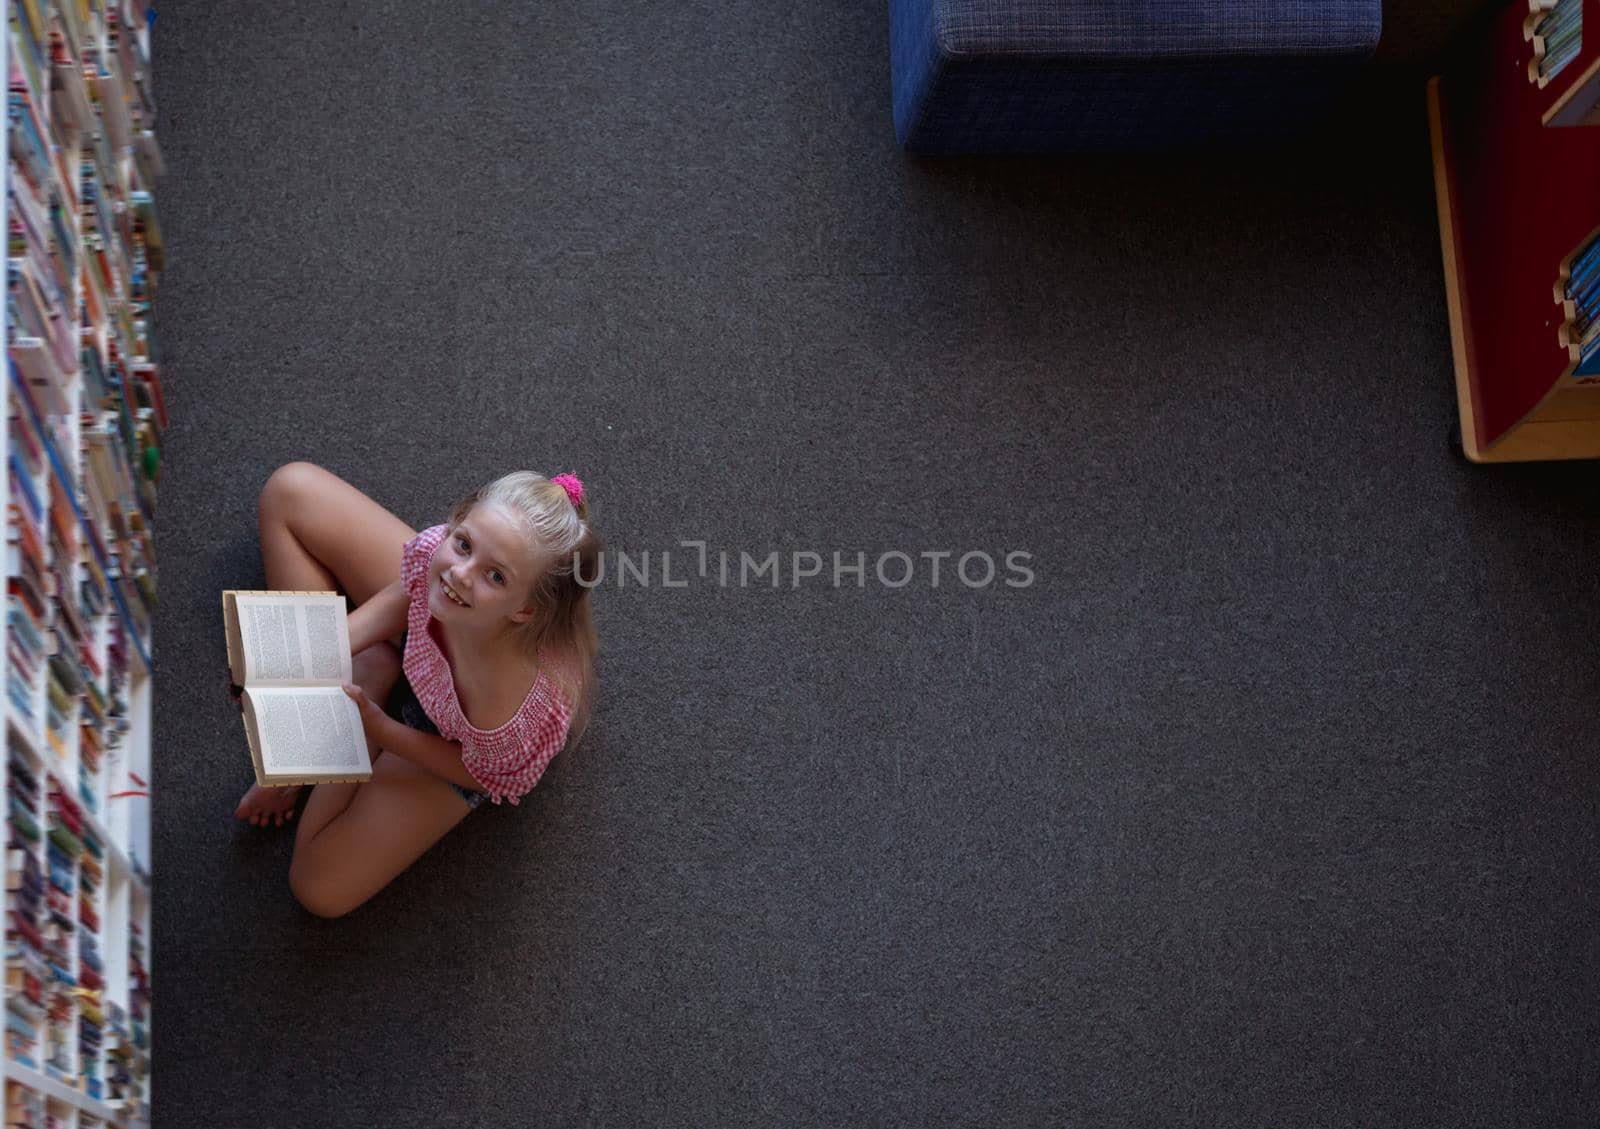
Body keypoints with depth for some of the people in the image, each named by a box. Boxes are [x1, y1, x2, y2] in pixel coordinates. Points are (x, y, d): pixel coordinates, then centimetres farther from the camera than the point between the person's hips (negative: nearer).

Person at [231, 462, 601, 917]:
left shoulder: (520, 713, -47)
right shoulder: (438, 552, -38)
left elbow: (479, 773, -22)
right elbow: (402, 595, -11)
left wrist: (375, 727, -26)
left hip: (462, 745, -4)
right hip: (419, 637, 4)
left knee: (322, 888, -4)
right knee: (291, 488, -2)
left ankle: (373, 676, 8)